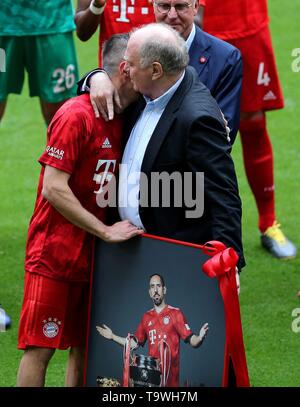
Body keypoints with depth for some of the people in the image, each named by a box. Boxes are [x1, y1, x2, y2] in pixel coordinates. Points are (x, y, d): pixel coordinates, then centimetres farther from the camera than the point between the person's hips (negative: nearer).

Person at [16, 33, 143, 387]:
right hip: (55, 252, -8)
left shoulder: (121, 120, 9)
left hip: (92, 253, 8)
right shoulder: (76, 116, -15)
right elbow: (53, 189, -20)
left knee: (85, 346, 9)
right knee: (40, 347, -5)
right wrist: (106, 231, -18)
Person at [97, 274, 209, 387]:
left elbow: (191, 340, -7)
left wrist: (200, 337, -28)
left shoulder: (176, 314, -1)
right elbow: (135, 343, 24)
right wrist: (113, 336, 20)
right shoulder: (147, 317, 14)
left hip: (170, 373, -4)